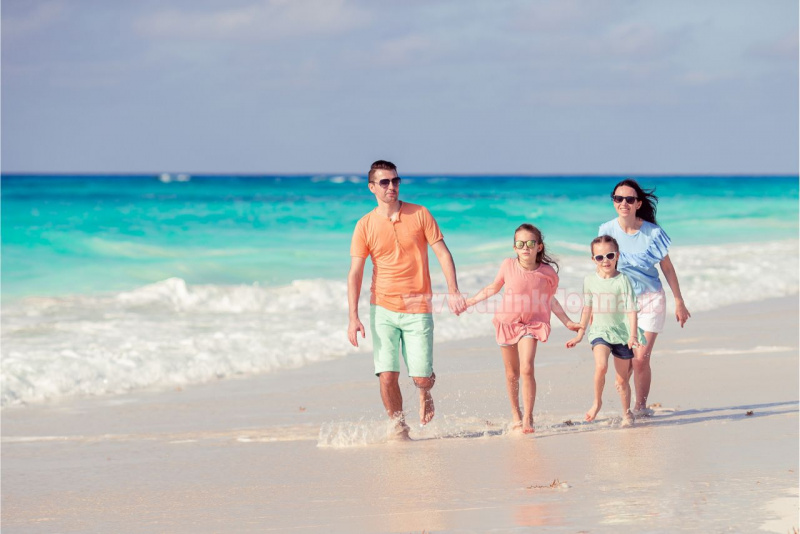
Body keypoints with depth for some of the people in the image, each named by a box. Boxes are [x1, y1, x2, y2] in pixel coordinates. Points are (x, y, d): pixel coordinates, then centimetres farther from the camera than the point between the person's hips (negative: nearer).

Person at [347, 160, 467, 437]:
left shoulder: (420, 215, 0)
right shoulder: (365, 225, 0)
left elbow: (442, 253, -1)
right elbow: (355, 273, -2)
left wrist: (453, 291, -15)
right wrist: (353, 317, -10)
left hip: (418, 310, 0)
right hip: (383, 310, 0)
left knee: (421, 378, -2)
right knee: (387, 376, -8)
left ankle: (425, 394, 35)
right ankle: (399, 428, 11)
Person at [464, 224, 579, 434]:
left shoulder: (547, 273, -10)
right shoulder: (508, 265, -9)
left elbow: (550, 300, 9)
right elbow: (494, 287, 10)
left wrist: (567, 322, 13)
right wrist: (470, 301, 12)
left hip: (532, 324, -2)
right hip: (507, 322, 2)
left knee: (526, 369, -19)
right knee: (512, 373, 11)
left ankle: (528, 418, -14)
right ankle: (515, 413, 29)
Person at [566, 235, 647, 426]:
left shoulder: (623, 281, -8)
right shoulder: (590, 281, 2)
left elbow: (631, 310, -11)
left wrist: (633, 335, -21)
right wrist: (580, 334, 17)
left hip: (621, 332, -1)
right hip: (600, 331, 1)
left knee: (622, 379, 7)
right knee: (601, 366, -25)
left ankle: (627, 412, 24)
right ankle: (597, 402, -6)